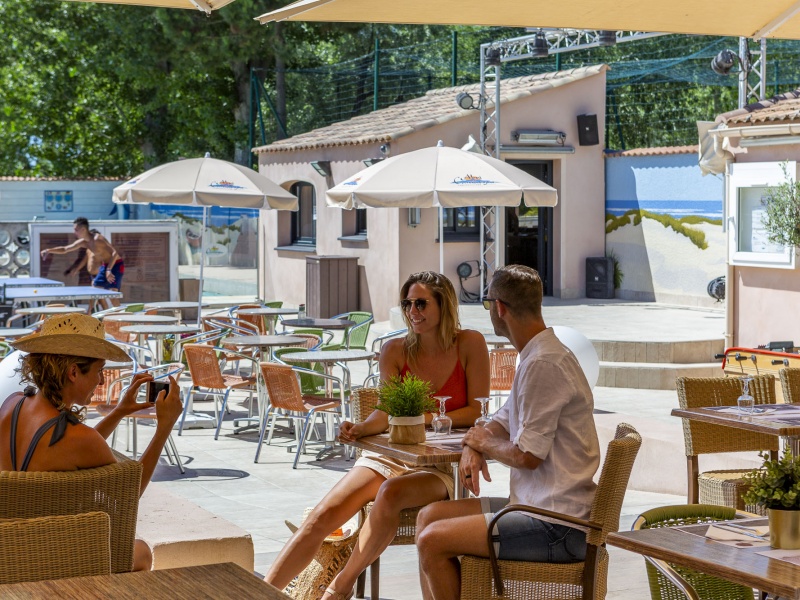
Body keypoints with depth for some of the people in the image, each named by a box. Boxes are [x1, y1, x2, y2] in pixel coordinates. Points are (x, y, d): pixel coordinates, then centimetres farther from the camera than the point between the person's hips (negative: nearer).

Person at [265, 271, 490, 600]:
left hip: (443, 463, -4)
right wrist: (360, 429, -23)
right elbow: (385, 413, -1)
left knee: (391, 493, -37)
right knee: (323, 515, -17)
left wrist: (424, 418, -14)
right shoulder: (395, 351, 4)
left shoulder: (470, 344, -3)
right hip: (392, 455, 4)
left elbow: (477, 412, -5)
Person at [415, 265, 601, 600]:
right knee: (429, 516, 13)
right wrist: (474, 446, 1)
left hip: (559, 528, -10)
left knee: (433, 541, -14)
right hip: (539, 507, 11)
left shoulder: (544, 364, -20)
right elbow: (504, 421, 23)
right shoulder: (536, 355, 15)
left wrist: (484, 442, 0)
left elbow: (527, 455, -20)